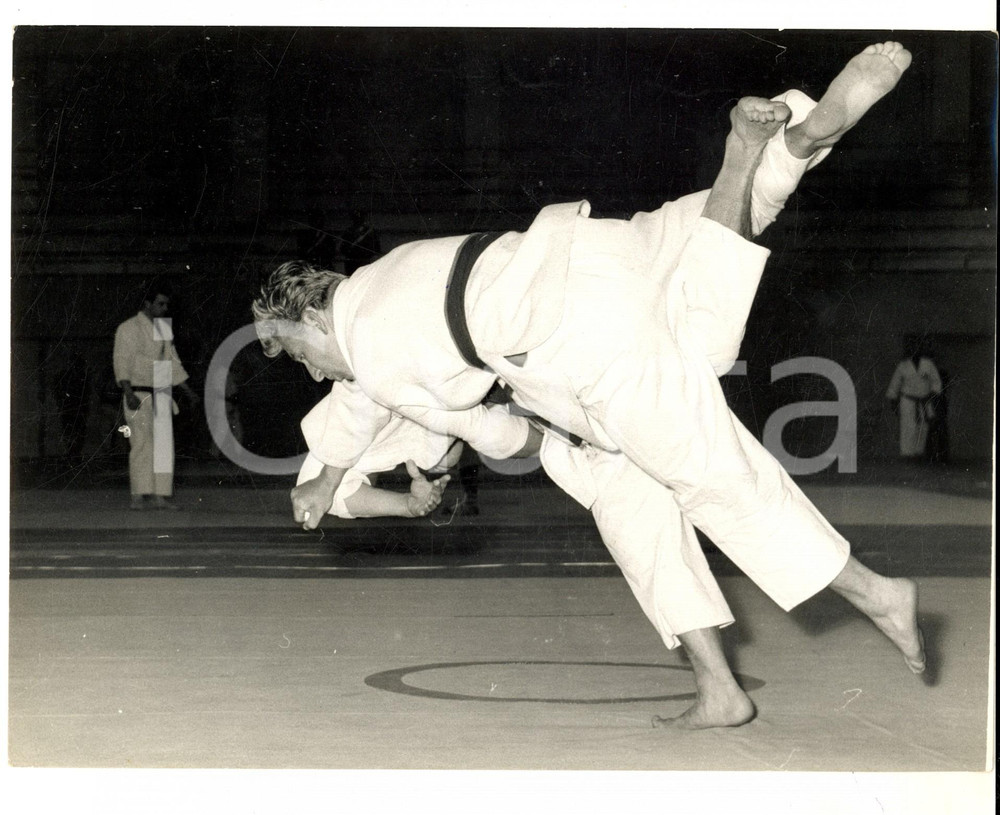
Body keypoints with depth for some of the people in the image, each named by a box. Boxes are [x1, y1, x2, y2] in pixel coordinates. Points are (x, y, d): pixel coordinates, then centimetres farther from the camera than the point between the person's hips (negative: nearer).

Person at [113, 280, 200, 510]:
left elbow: (173, 362, 24)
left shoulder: (164, 328, 17)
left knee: (164, 445, 3)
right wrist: (128, 393, -22)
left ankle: (161, 495, 5)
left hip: (162, 396, 7)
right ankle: (139, 495, -10)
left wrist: (188, 391, 21)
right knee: (142, 443, -12)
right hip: (139, 396, -7)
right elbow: (122, 363, -12)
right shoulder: (129, 328, -5)